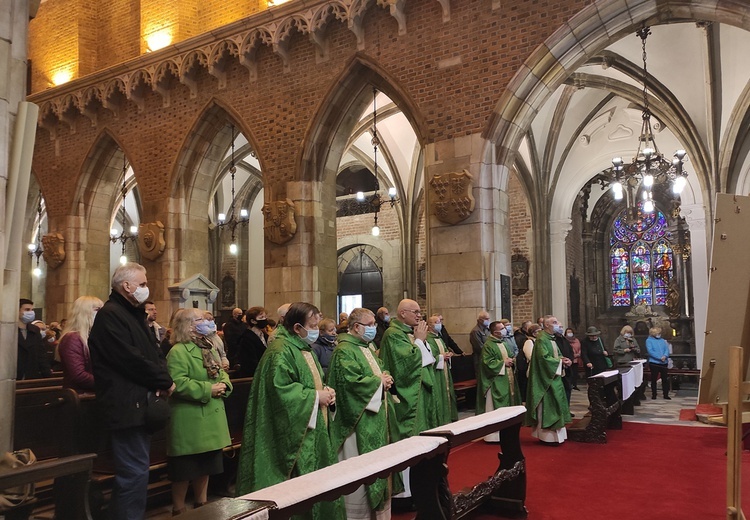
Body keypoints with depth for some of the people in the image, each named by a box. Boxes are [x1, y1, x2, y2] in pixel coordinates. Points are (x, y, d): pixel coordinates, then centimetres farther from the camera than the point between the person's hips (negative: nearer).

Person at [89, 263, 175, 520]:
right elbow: (131, 359, -21)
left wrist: (162, 378, -5)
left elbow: (154, 352, 15)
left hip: (140, 403, 11)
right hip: (127, 405, -10)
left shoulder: (135, 314, 19)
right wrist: (164, 381, -11)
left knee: (134, 469, 18)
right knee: (135, 471, -7)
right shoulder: (110, 315, -14)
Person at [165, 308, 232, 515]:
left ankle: (201, 504, 32)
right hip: (189, 422, -9)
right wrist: (207, 390, -24)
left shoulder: (209, 348, 13)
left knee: (205, 466, 18)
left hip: (211, 420, 9)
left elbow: (221, 373, 18)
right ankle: (178, 510, 18)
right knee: (185, 469, 3)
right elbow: (177, 383, -26)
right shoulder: (178, 351, -16)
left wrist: (224, 385, -4)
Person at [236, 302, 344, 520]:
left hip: (313, 430, 10)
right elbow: (280, 389, -26)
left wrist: (325, 390, 2)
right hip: (295, 434, -10)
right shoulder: (281, 351, -17)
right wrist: (315, 396, -19)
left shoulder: (304, 348, 14)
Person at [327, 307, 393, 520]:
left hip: (374, 421, 10)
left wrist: (384, 378, -1)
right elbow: (350, 382, -27)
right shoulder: (345, 350, -16)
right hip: (359, 422, -10)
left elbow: (378, 370, 23)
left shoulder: (365, 347, 14)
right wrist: (379, 382, -16)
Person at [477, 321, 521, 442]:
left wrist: (512, 360, 2)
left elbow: (511, 355, 24)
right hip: (496, 382, -9)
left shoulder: (505, 343, 14)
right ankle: (494, 435, 1)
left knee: (508, 406, 11)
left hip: (508, 380, 9)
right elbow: (488, 362, -19)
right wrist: (503, 363, -16)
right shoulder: (488, 345, -13)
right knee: (496, 409, -5)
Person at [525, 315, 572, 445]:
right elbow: (544, 358, -25)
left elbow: (557, 355, 19)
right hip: (546, 378, -10)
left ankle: (555, 434, 21)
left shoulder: (551, 338, 14)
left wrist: (563, 360, -2)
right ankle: (548, 436, 2)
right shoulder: (542, 339, -17)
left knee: (554, 405, 13)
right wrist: (560, 361, -15)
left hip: (554, 377, 10)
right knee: (547, 406, -5)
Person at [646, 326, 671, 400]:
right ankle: (654, 394, 12)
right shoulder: (649, 340, -1)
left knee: (665, 379, 5)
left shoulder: (663, 340, 14)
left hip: (664, 362, 4)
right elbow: (650, 351, -13)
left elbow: (667, 349, 4)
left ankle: (666, 395, 13)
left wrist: (665, 356, -17)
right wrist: (660, 357, -20)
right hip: (654, 362, -4)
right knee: (654, 379, 3)